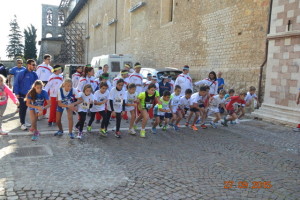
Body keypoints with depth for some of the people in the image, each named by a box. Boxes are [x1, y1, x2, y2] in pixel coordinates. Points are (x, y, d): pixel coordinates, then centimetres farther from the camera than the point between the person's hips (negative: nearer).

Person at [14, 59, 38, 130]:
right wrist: (16, 93, -14)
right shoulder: (21, 73, -15)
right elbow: (16, 84, -11)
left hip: (29, 94, 5)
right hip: (22, 95, -5)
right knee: (22, 108, 1)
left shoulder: (34, 74, 0)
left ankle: (23, 122, 26)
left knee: (25, 108, 14)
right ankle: (22, 124, 10)